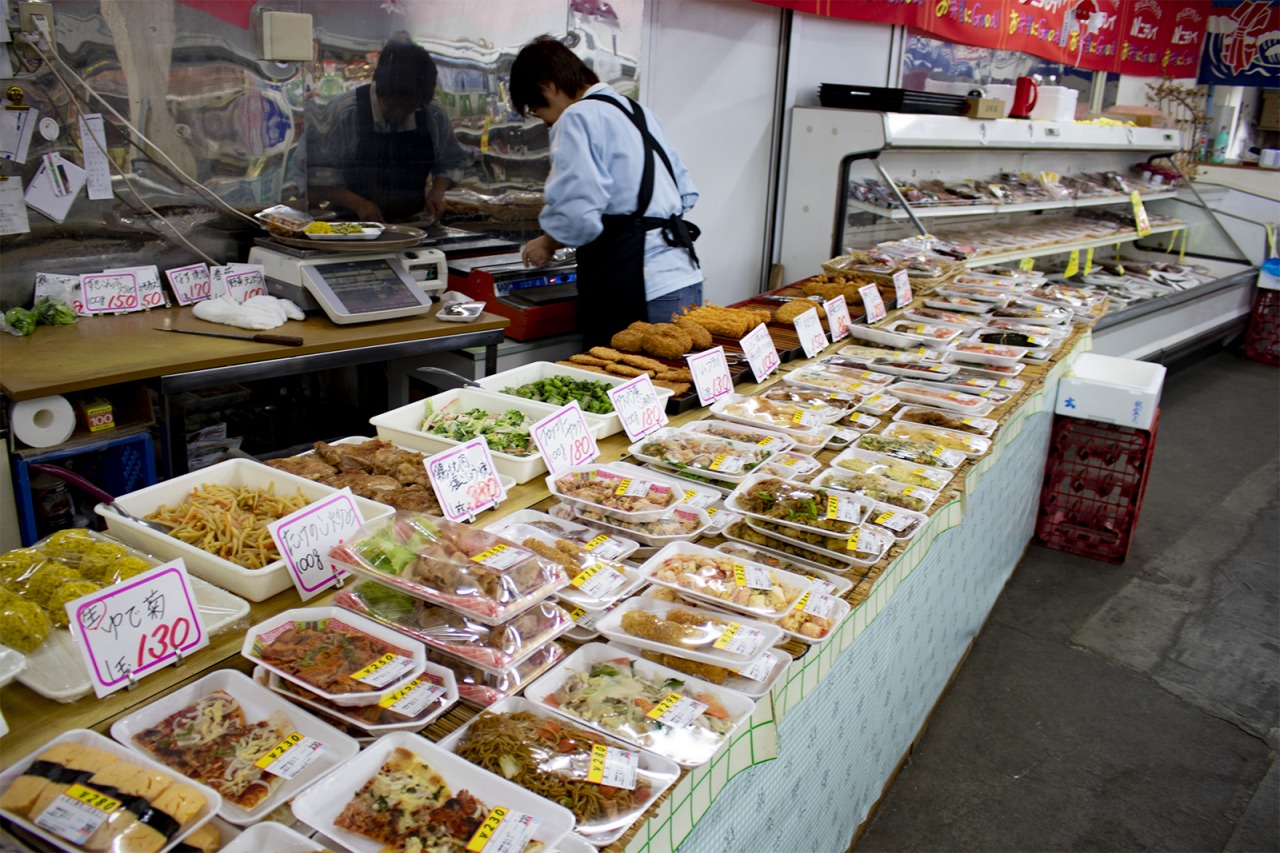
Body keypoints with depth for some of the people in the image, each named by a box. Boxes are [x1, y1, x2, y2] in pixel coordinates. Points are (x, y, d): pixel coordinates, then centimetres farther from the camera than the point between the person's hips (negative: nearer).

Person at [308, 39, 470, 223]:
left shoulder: (434, 117, 2)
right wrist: (357, 203, -15)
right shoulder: (345, 112, -7)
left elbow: (451, 162, 17)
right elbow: (315, 171, -4)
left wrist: (436, 193, -1)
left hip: (412, 223, 4)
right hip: (353, 224, -4)